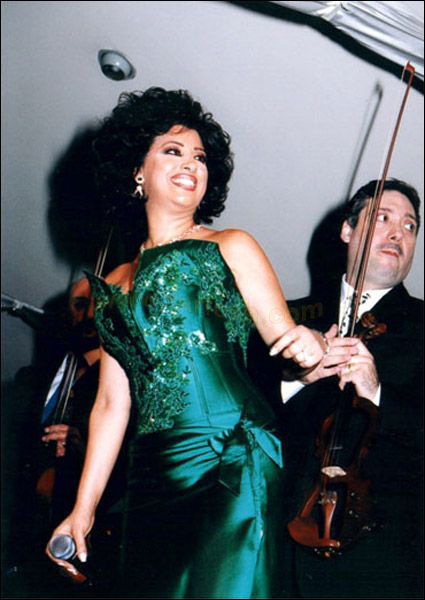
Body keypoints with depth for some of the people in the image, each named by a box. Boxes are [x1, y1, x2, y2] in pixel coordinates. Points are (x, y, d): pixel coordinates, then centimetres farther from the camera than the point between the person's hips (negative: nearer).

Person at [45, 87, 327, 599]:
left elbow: (286, 342, 2)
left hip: (233, 463, -3)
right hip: (152, 476, 4)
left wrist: (309, 345, -23)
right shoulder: (116, 285, 18)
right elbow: (112, 403, 15)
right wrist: (83, 508, 10)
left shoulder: (231, 248, 9)